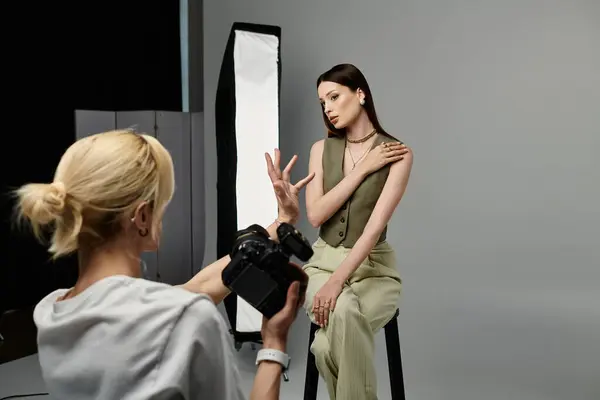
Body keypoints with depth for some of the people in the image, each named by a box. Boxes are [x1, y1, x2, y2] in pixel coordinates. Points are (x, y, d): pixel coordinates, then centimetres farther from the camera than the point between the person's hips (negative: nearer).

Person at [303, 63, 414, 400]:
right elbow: (316, 215, -9)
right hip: (324, 261, 3)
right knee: (343, 314, -34)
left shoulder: (398, 154, -9)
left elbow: (376, 226, -21)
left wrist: (338, 281, -32)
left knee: (329, 343, -33)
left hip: (373, 267, -3)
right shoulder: (321, 149, 3)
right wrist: (363, 169, -13)